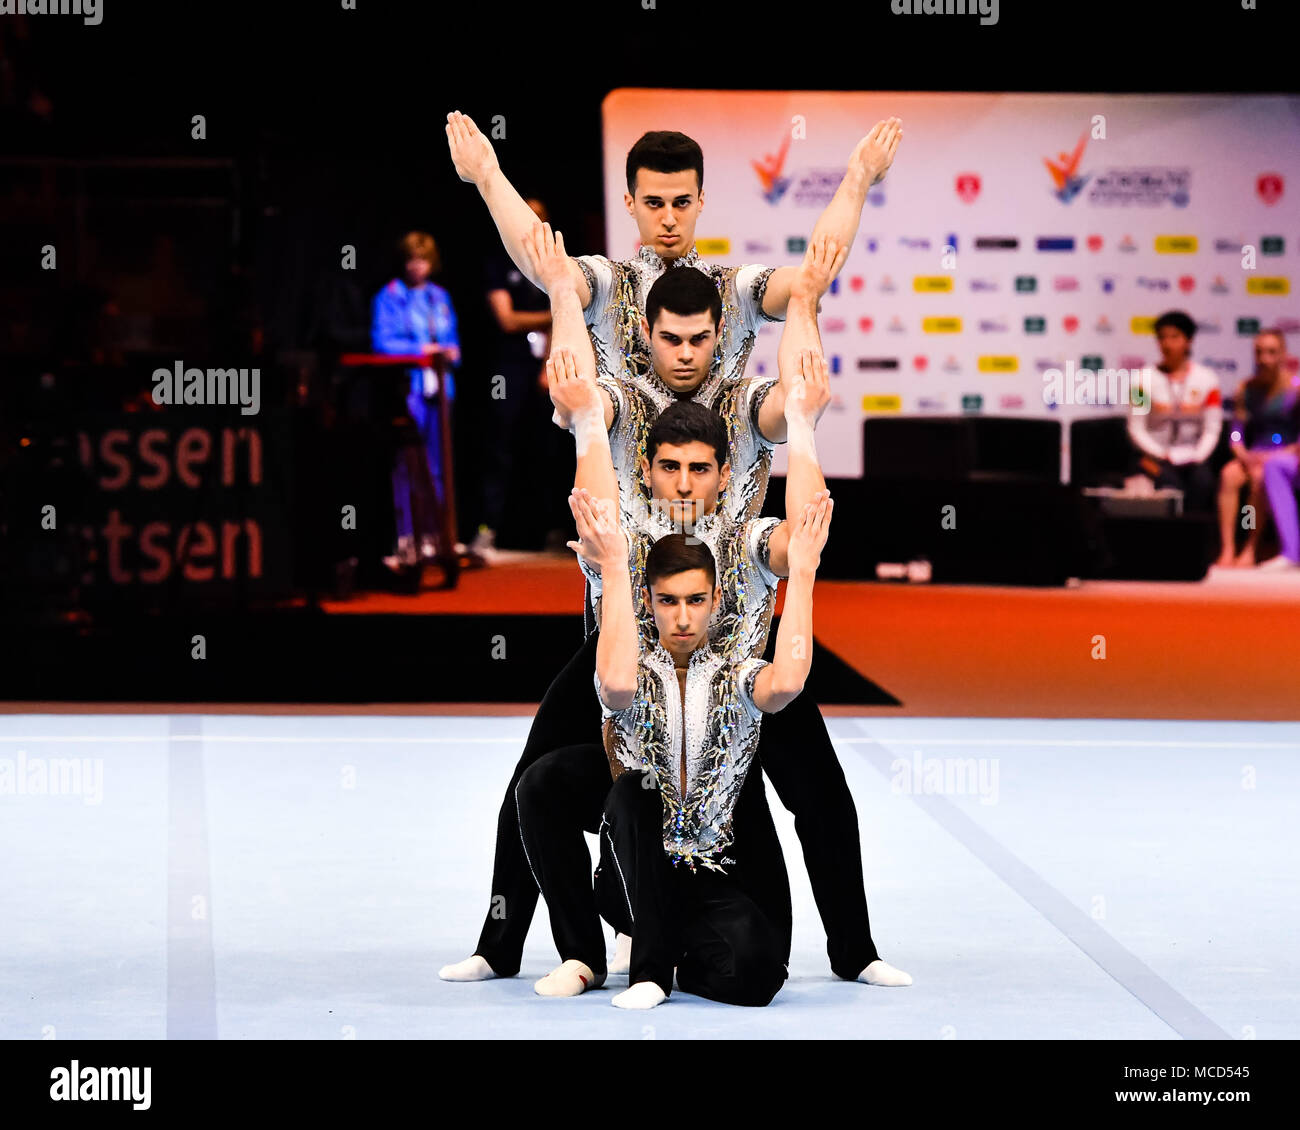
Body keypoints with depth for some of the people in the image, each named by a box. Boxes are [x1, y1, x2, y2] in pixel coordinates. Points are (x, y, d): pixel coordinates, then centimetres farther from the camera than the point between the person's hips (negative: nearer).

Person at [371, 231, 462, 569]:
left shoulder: (440, 297, 18)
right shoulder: (389, 297, 1)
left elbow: (453, 338, 21)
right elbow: (381, 342, -8)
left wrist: (451, 352, -1)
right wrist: (421, 350, -13)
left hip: (439, 387, 6)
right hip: (408, 388, -6)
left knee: (437, 465, 6)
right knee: (407, 464, -9)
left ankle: (432, 535, 12)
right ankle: (407, 540, -9)